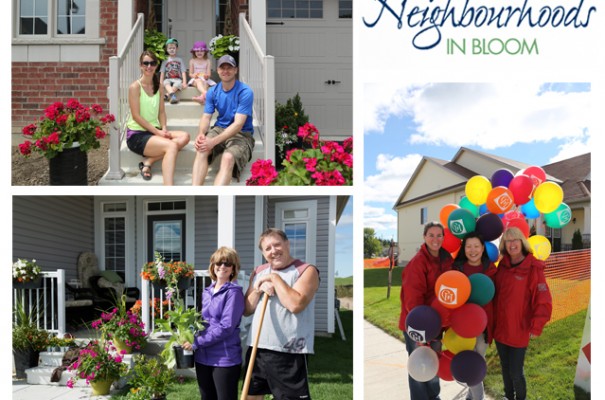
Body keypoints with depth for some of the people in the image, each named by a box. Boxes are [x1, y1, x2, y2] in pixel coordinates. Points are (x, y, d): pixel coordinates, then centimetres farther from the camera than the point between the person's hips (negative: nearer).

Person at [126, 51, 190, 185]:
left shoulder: (158, 87, 12)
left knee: (184, 137, -18)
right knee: (171, 146, -30)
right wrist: (158, 132, -16)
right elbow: (136, 116, -13)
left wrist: (164, 129, -8)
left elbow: (161, 111, 12)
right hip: (137, 134, -7)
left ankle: (148, 161, -17)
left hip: (154, 132, 7)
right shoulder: (135, 87, -9)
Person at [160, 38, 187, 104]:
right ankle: (173, 95, -58)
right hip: (168, 79, 1)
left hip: (177, 79, -1)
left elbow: (183, 72, 6)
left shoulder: (179, 60, 12)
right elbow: (162, 72, 9)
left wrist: (184, 82, -7)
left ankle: (166, 95, -44)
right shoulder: (165, 60, 13)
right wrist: (161, 82, -4)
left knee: (177, 84, -38)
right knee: (166, 83, -36)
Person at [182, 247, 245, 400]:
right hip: (203, 357, 7)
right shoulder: (207, 292, 12)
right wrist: (195, 341, 1)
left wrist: (196, 343, -16)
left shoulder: (234, 292, -10)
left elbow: (226, 327, -18)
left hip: (225, 358, -7)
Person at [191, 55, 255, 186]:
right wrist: (201, 134, -24)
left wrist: (214, 141, -31)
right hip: (219, 129, 4)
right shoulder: (213, 91, 5)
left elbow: (238, 124, -20)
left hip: (241, 134, -4)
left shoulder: (245, 92, -13)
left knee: (228, 158, -36)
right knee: (201, 150, -28)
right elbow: (206, 117, 2)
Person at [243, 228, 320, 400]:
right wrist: (259, 290, -5)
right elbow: (246, 309, 12)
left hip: (289, 352, -6)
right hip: (257, 349, 6)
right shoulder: (258, 272, 14)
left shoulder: (306, 270, -5)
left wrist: (275, 278, -13)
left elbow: (295, 304, -21)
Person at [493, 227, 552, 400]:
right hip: (500, 328, 5)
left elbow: (543, 301, -17)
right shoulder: (502, 266, 2)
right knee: (505, 368, 19)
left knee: (516, 372, 0)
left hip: (519, 331, -5)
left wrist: (536, 327, -22)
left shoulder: (533, 269, -15)